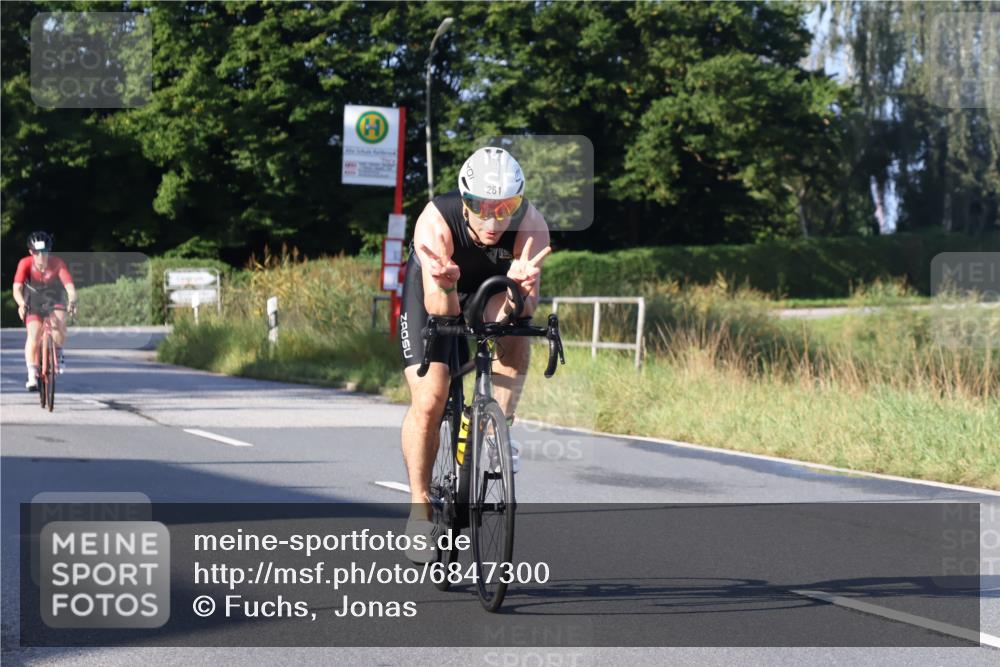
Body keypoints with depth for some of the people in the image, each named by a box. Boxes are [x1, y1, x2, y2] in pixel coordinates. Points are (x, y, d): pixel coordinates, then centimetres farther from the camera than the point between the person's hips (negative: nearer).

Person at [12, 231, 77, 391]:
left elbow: (69, 284, -35)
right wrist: (21, 304, -52)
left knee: (59, 324, -28)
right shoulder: (25, 264, -23)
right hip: (33, 302, 0)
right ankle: (32, 375, -14)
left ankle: (58, 353, 3)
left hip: (54, 301, 0)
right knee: (33, 334, -21)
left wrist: (72, 300, -55)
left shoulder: (57, 264, -23)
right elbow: (17, 288, -32)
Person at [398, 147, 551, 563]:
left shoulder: (530, 224, -32)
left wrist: (520, 287, -58)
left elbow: (528, 308, -35)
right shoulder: (436, 221, -36)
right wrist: (445, 285, -60)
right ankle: (420, 510, 0)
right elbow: (439, 311, -38)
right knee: (429, 401, -16)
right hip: (435, 295, -2)